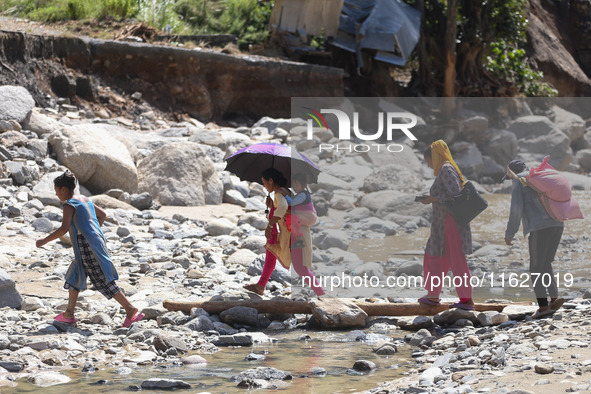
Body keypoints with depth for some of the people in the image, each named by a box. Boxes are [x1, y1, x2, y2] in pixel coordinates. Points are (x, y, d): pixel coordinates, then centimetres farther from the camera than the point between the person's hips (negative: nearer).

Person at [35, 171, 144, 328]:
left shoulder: (70, 204, -12)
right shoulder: (84, 199, 16)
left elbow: (64, 228, -23)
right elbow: (102, 215, 27)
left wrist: (44, 241, -16)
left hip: (86, 245, -10)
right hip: (97, 241, 10)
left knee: (104, 281, -7)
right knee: (74, 276, 18)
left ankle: (130, 309, -9)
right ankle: (69, 314, 21)